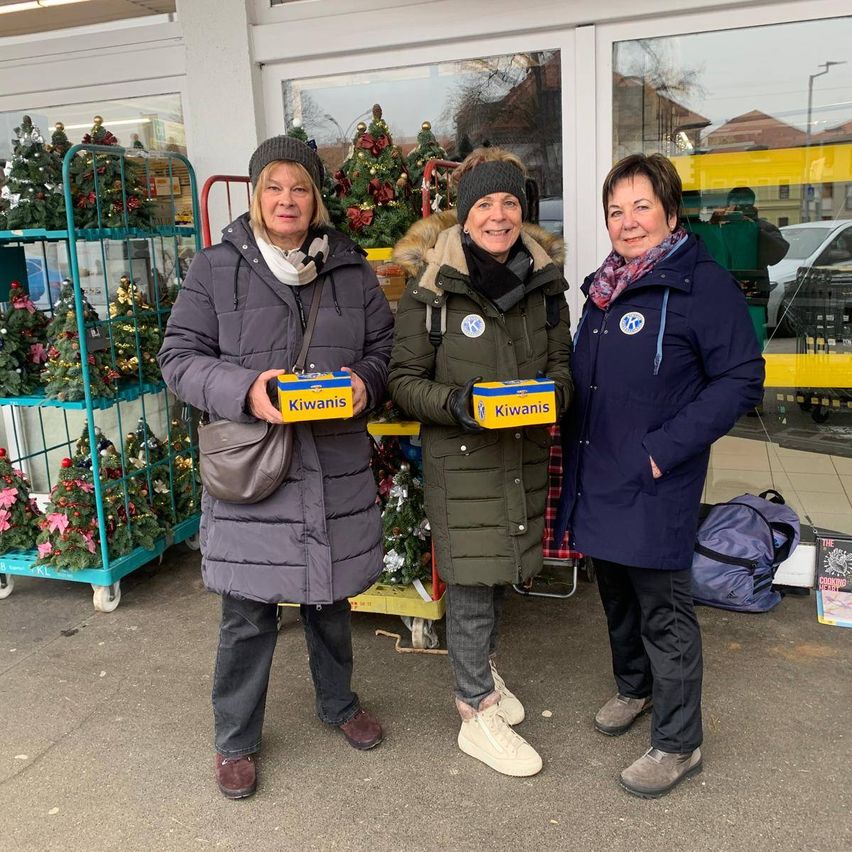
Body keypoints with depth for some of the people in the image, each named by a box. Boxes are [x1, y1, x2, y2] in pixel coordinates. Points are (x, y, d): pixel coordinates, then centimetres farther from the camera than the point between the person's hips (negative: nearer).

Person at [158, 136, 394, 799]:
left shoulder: (352, 269, 6)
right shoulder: (215, 270, -2)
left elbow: (386, 346, 12)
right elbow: (180, 357, -3)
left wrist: (365, 381, -11)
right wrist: (243, 389, -21)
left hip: (335, 469, 3)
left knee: (331, 596, 20)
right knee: (247, 617, 6)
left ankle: (338, 702, 45)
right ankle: (235, 739, 29)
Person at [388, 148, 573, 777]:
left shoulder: (544, 278, 4)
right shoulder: (431, 285, -9)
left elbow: (564, 362, 11)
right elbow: (404, 378, -5)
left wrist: (551, 392, -11)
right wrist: (453, 403, -23)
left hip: (526, 451, 5)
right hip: (461, 456, -5)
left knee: (501, 571, 18)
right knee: (471, 583, 0)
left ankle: (480, 670, 43)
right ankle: (479, 715, 17)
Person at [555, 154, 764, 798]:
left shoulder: (704, 284, -12)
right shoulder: (605, 287, 11)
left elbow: (740, 380, -16)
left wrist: (664, 449, -20)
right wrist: (574, 444, 10)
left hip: (655, 485, -7)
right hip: (596, 478, 7)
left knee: (663, 610, 4)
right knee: (616, 593, 21)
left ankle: (678, 743, 21)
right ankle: (634, 687, 45)